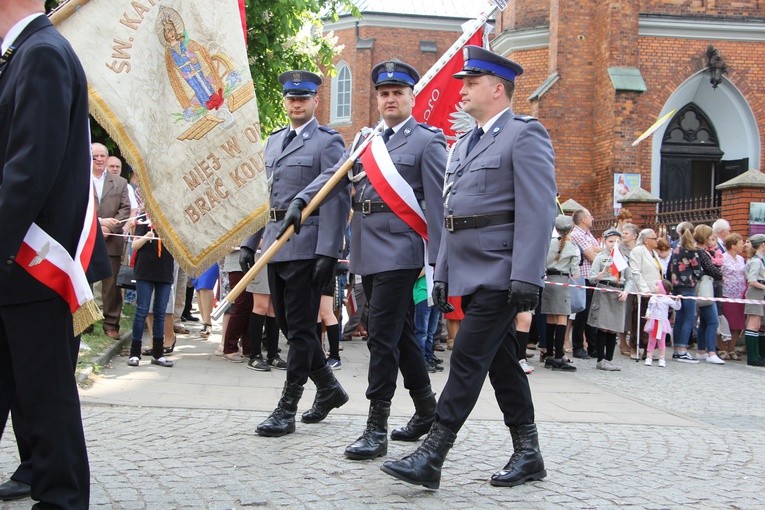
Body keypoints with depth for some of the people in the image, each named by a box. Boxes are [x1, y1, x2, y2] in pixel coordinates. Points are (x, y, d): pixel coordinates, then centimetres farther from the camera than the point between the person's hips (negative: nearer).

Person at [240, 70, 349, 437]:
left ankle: (287, 408, 4)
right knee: (287, 324, 13)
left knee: (299, 327, -2)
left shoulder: (328, 142, -4)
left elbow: (337, 200, -12)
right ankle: (328, 387, 29)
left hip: (306, 246, -8)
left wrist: (328, 253, -19)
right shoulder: (273, 141, 18)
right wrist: (250, 242, 14)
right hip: (275, 245, 8)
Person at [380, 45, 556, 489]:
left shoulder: (525, 134, -7)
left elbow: (538, 212, -16)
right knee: (502, 364, 12)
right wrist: (442, 273, 18)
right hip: (469, 275, 9)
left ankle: (431, 457, -7)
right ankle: (528, 455, 21)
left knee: (467, 361, -9)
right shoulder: (465, 144, 20)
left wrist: (527, 278, -22)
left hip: (500, 274, -9)